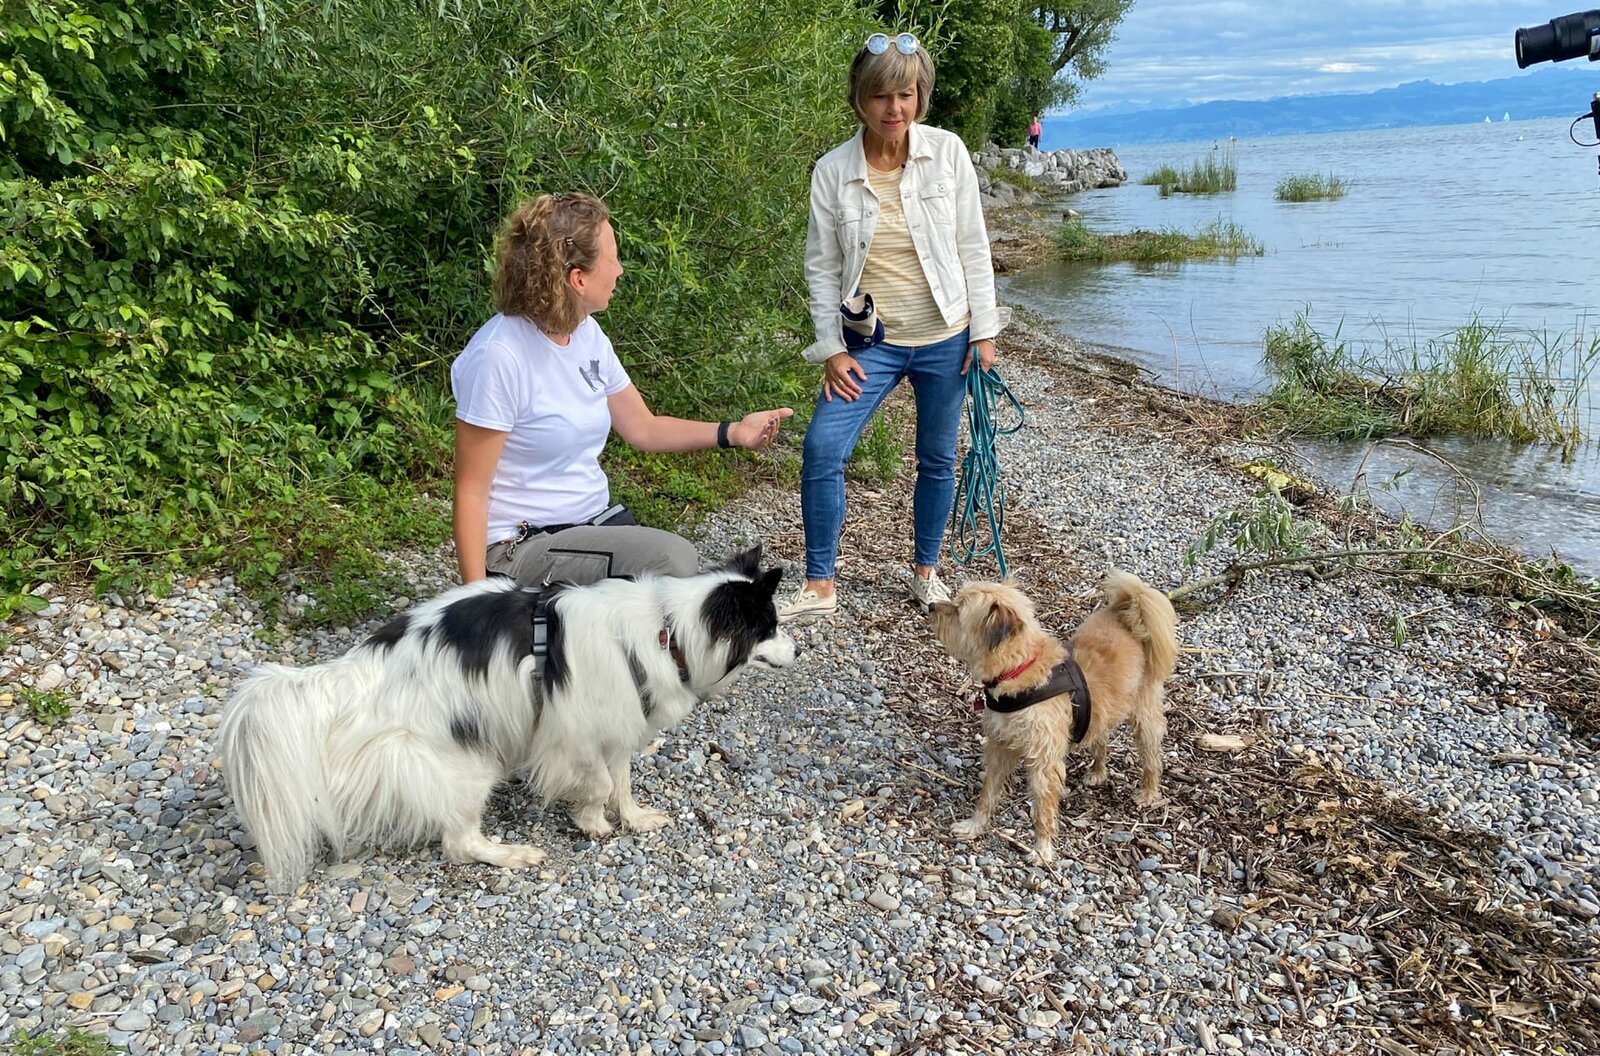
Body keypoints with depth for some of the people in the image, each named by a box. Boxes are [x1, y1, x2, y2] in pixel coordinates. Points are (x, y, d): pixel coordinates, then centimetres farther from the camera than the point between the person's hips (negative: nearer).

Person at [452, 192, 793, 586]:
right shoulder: (499, 357, -19)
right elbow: (471, 492, -16)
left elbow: (642, 427, 15)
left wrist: (732, 432, 3)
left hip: (596, 519, 7)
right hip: (522, 547, -7)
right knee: (672, 560, -25)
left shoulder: (587, 333, 4)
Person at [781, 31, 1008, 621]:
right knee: (822, 447, -13)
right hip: (870, 342, 0)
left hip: (945, 337, 1)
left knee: (937, 459, 10)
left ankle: (925, 572, 31)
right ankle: (819, 587, 1)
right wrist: (832, 349, -5)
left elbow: (973, 246, 0)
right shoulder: (832, 171, -7)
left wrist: (983, 329, -2)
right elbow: (821, 266, -1)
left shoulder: (947, 152, -6)